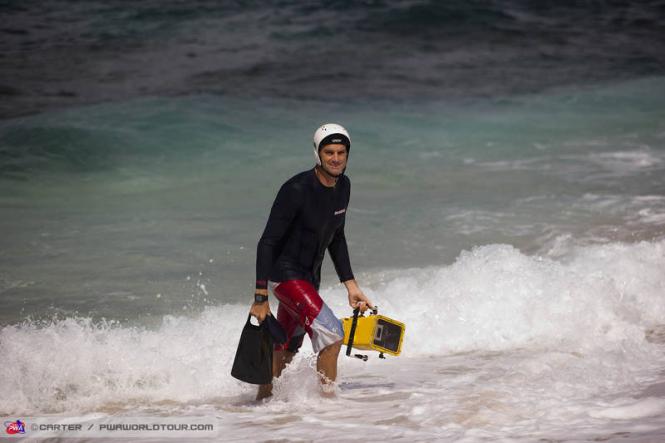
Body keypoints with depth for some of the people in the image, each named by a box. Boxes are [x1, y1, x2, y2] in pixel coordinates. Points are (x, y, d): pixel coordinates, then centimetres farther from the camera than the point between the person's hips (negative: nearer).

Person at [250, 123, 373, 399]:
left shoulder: (343, 187, 1)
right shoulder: (297, 190, -23)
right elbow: (267, 243, -21)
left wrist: (350, 285, 10)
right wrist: (261, 299, -24)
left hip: (310, 276, 8)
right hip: (284, 273, -8)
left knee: (287, 349, 19)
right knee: (331, 333, -21)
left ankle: (263, 398, 36)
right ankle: (327, 399, -12)